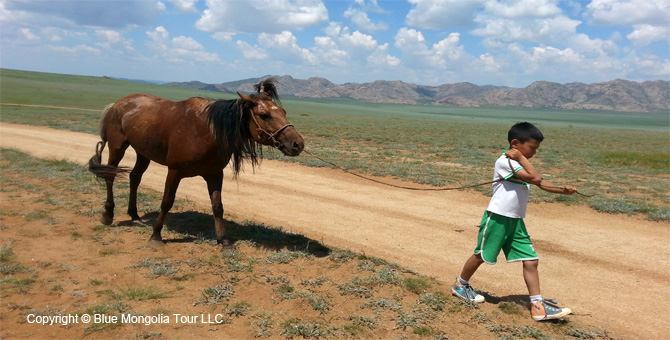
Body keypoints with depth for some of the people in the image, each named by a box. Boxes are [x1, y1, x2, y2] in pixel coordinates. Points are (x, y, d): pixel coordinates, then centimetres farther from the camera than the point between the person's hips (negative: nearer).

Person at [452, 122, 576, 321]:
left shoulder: (520, 164, 14)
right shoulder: (505, 161, -17)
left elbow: (541, 183, 17)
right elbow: (535, 179, -23)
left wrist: (563, 190, 3)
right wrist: (521, 158, -16)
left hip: (516, 221, 8)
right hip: (497, 218, -8)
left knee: (531, 261, 1)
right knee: (481, 255, 7)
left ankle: (538, 306, 5)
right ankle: (460, 285, 29)